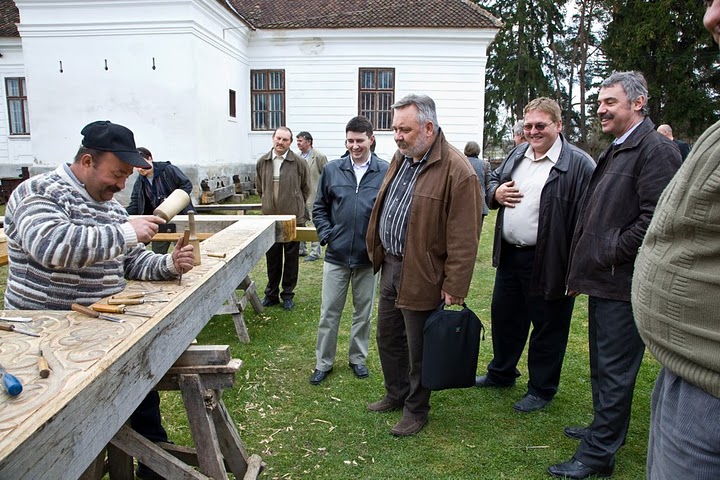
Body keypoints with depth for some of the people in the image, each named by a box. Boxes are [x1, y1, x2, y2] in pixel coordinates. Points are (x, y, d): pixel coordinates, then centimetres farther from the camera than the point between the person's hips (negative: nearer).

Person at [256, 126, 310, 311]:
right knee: (272, 258, 12)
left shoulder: (299, 162, -7)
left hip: (293, 217, -3)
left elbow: (306, 188, 6)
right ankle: (271, 294, 25)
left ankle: (288, 294, 20)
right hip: (269, 217, 3)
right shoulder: (262, 162, 2)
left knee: (291, 258, 7)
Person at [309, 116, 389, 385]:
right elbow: (319, 207, 9)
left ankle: (357, 358, 34)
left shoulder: (385, 172, -7)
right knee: (329, 313, 10)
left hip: (368, 257, -1)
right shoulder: (332, 170, 0)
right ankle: (323, 363, 25)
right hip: (336, 255, 1)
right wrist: (325, 235, -2)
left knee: (363, 312, 15)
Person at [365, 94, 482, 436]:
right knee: (387, 337, 21)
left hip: (420, 275, -8)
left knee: (418, 348, 9)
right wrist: (379, 252, 16)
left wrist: (454, 288, -19)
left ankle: (416, 410, 31)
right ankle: (396, 394, 43)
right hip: (390, 265, 8)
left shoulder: (456, 171, -20)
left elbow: (463, 238, -20)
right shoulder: (401, 157, 7)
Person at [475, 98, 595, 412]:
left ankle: (542, 389, 28)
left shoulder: (578, 164, -12)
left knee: (547, 327, 9)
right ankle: (501, 373, 41)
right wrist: (496, 194, -2)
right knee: (504, 317, 20)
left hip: (548, 262, -7)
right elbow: (492, 181, 23)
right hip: (509, 255, 7)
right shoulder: (517, 155, 10)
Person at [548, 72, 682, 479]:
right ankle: (605, 428, 37)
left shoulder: (656, 150, -13)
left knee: (615, 369, 1)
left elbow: (654, 220, -22)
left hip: (624, 283, -10)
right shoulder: (615, 152, 17)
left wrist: (607, 256, -15)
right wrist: (584, 265, 14)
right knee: (602, 364, 20)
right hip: (602, 279, 10)